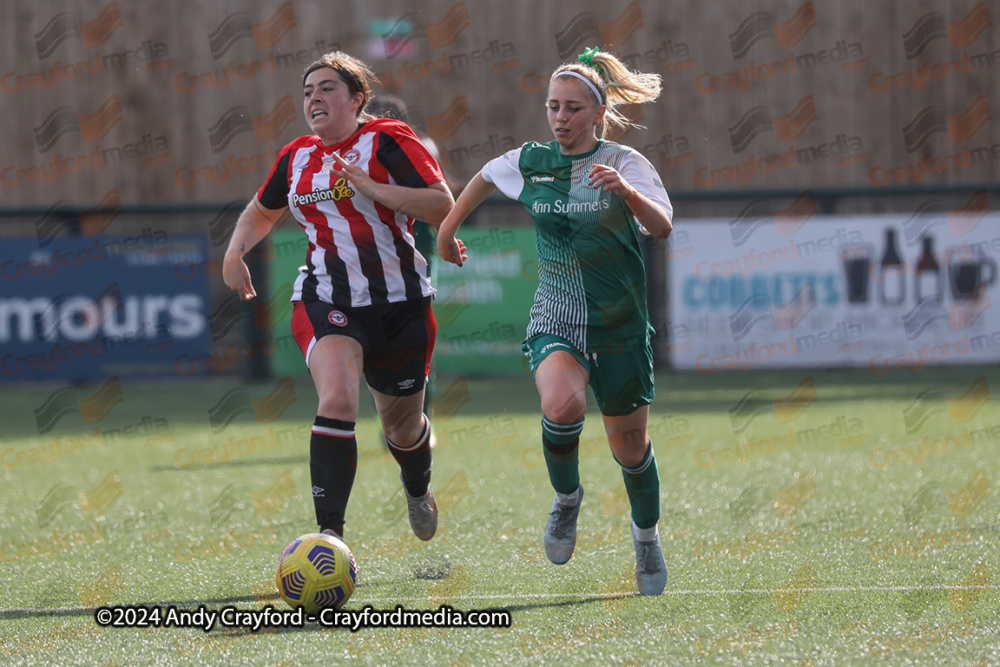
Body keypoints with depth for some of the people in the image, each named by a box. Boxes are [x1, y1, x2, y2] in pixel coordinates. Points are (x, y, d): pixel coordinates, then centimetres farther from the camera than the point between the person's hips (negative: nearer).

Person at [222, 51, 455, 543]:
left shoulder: (387, 141, -6)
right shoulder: (297, 157, 9)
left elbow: (441, 204, -16)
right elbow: (262, 211, 28)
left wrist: (370, 188, -23)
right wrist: (235, 252, 9)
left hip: (399, 304, -2)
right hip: (326, 303, 2)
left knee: (403, 429, 14)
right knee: (336, 400, -27)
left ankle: (418, 491, 51)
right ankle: (329, 533, -32)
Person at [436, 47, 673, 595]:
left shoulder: (624, 163, -7)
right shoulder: (530, 163, 2)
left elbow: (662, 227, -22)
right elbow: (485, 178, 25)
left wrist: (625, 191, -39)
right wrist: (448, 227, 31)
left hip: (620, 324, -1)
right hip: (555, 318, 1)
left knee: (630, 447, 8)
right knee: (562, 405, -31)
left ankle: (646, 534, 38)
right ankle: (566, 497, -2)